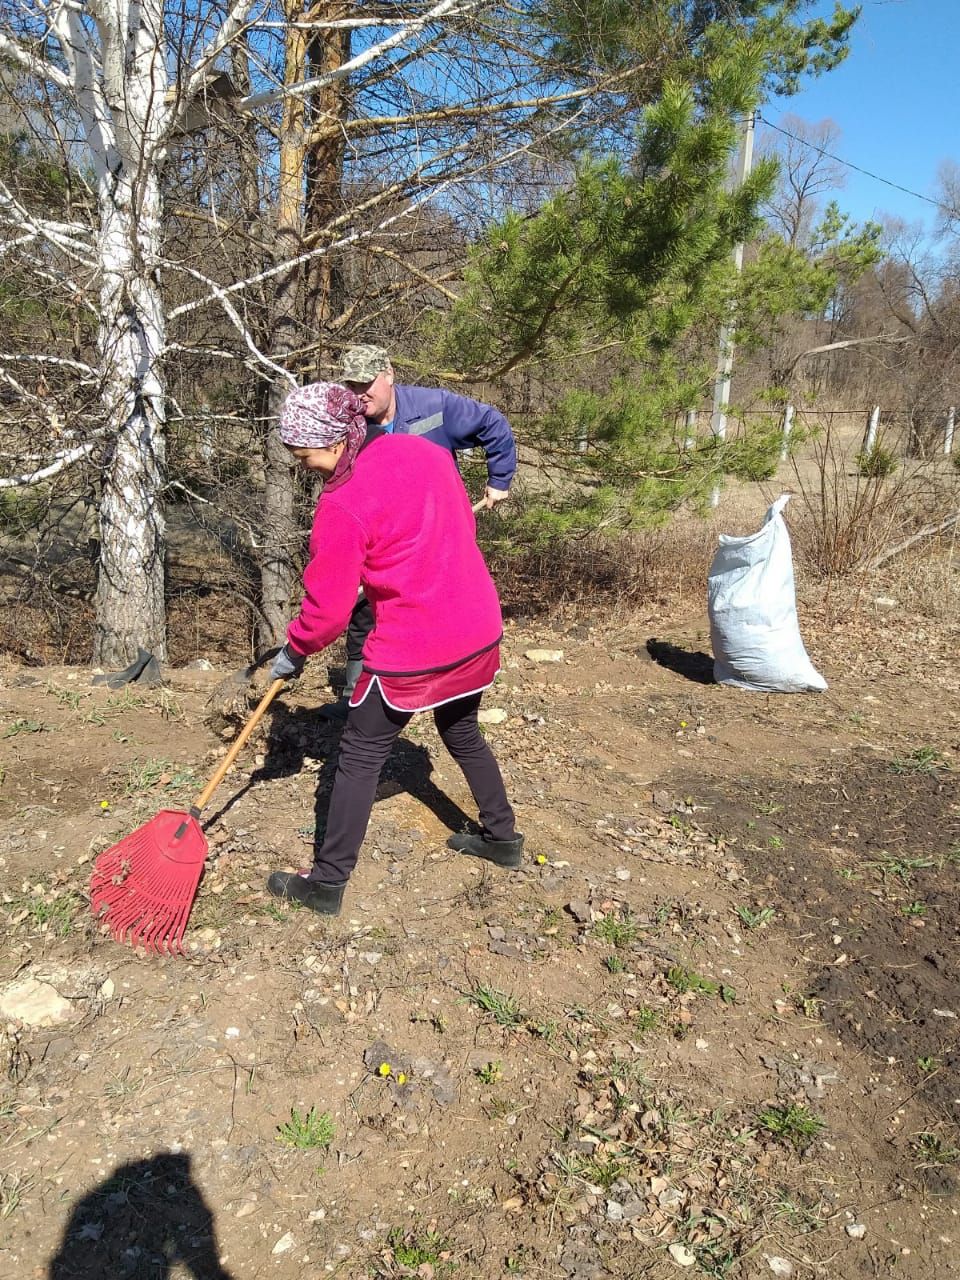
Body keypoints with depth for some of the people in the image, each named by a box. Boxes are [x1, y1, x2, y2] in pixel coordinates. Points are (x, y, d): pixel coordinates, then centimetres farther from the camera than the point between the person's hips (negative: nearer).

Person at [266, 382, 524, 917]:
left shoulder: (343, 504, -17)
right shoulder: (425, 450, 3)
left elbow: (328, 607, -11)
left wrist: (294, 652, 8)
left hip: (411, 650, -7)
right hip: (479, 628, 7)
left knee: (361, 758, 7)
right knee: (463, 733, 28)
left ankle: (327, 883, 18)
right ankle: (503, 837, 41)